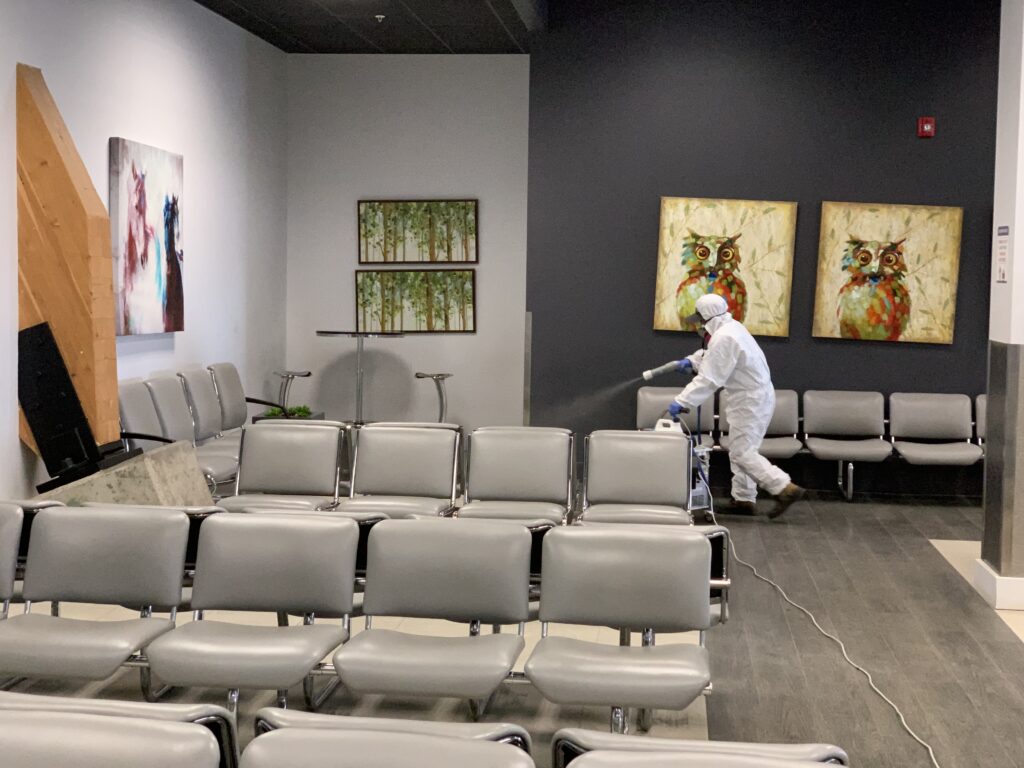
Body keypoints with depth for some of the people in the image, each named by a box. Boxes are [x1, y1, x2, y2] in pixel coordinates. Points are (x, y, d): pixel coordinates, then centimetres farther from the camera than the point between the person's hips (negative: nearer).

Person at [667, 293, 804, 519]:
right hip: (757, 396, 10)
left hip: (751, 401, -10)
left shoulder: (724, 338, -22)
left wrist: (681, 402, -24)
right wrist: (692, 361, 13)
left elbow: (709, 380, -26)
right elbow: (712, 354, 29)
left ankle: (785, 489, -11)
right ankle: (743, 500, 18)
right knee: (740, 450, 14)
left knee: (742, 453, -8)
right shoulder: (732, 328, 10)